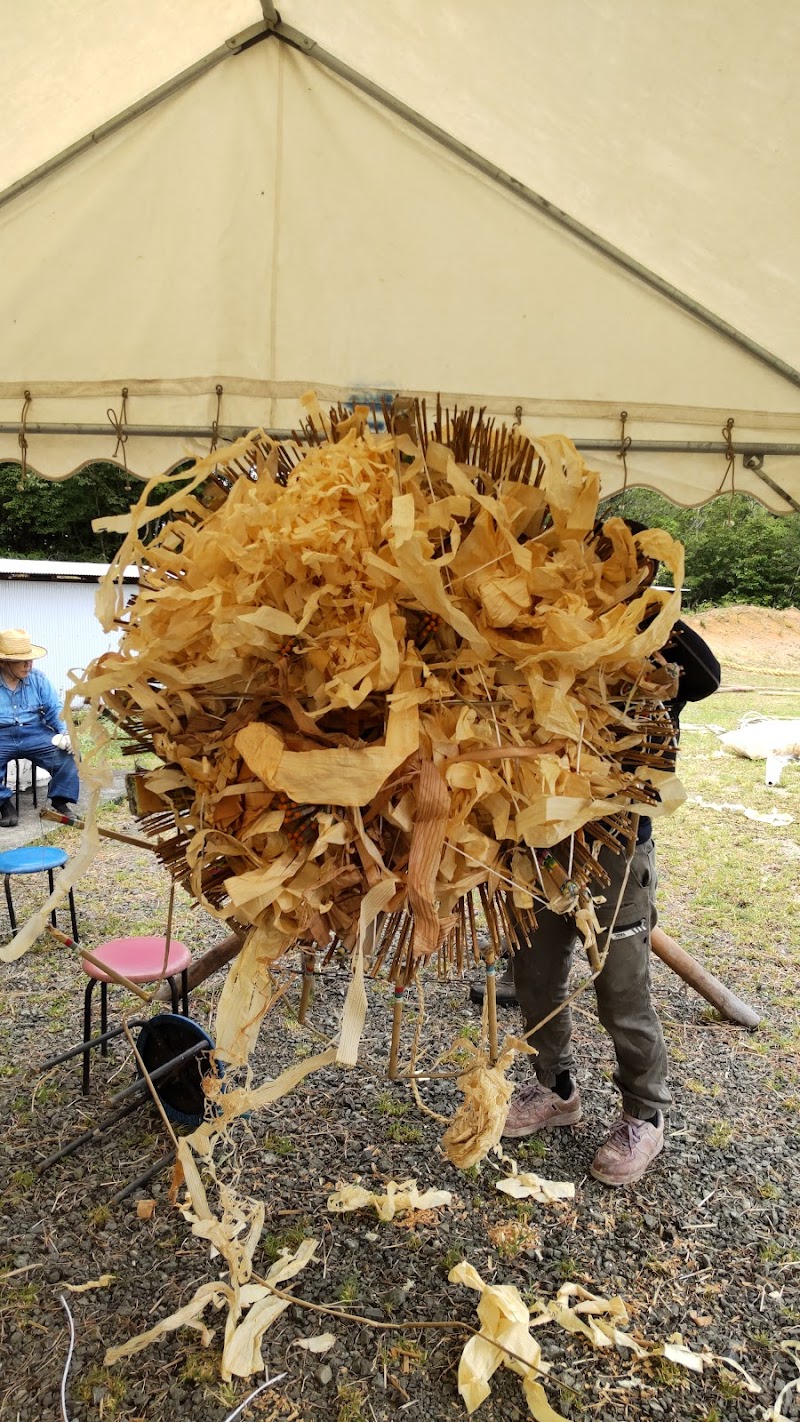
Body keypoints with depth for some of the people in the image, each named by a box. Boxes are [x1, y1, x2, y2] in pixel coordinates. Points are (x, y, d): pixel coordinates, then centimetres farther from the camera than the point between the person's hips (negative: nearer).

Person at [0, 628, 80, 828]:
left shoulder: (38, 679, 7)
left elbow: (55, 710, 6)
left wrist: (66, 732, -12)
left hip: (35, 734, 2)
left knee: (66, 754, -20)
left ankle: (59, 800, -2)